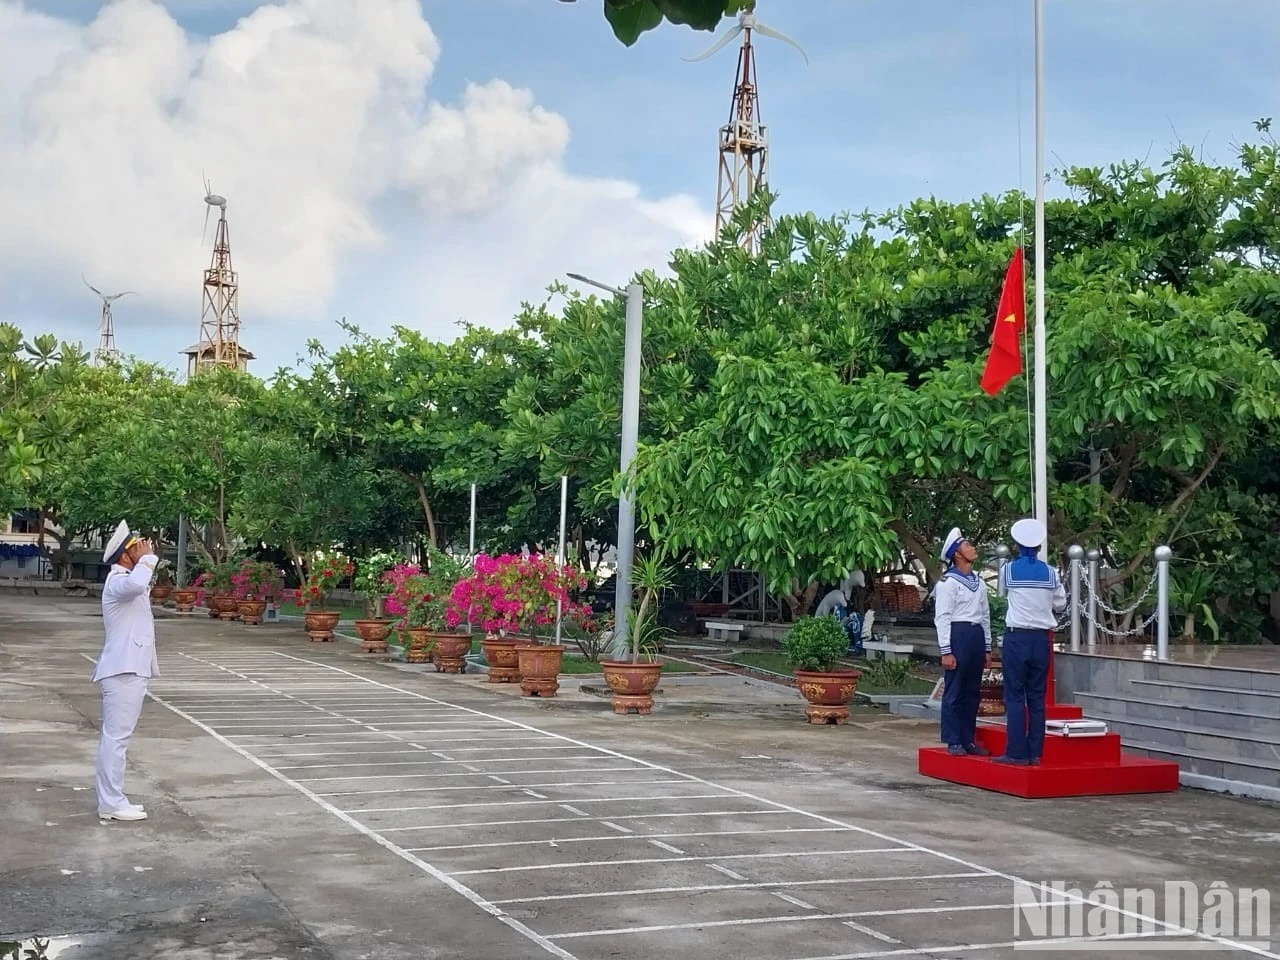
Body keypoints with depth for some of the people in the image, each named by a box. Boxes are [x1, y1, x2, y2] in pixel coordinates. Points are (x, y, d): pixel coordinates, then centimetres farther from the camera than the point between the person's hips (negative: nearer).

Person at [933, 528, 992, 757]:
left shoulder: (979, 583, 17)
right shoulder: (948, 582, -6)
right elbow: (942, 617, -10)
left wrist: (987, 648, 16)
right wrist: (946, 651, -15)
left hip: (977, 635, 7)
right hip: (958, 634, -7)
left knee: (972, 692, 10)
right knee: (954, 692, -3)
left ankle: (968, 740, 17)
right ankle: (953, 742, 3)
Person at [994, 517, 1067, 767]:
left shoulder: (1008, 569, -2)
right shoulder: (1050, 572, 2)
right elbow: (1060, 605, 8)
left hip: (1016, 637, -3)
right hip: (1041, 638, 3)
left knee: (1015, 696, -1)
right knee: (1037, 696, 7)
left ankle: (1017, 753, -4)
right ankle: (1035, 753, 9)